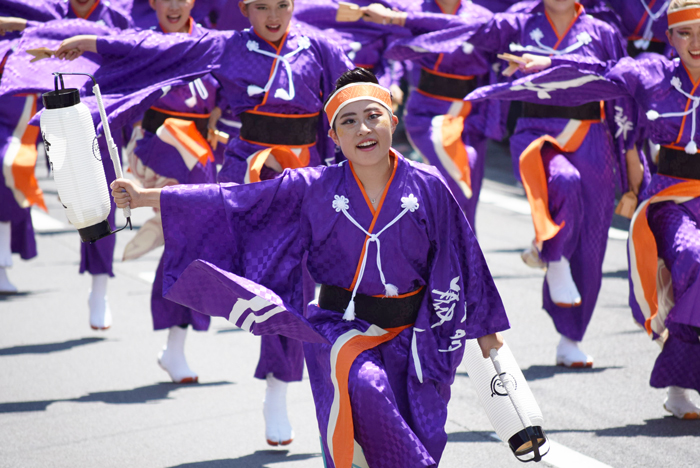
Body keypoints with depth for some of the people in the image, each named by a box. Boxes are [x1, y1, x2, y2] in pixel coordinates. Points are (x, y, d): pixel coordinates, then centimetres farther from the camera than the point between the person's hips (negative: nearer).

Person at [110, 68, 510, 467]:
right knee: (361, 383, -33)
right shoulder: (313, 189, -5)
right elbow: (231, 200, -4)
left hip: (409, 338, 2)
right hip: (339, 328, -2)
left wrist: (486, 327, 14)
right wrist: (146, 197, -9)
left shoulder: (428, 187, -5)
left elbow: (461, 259, 6)